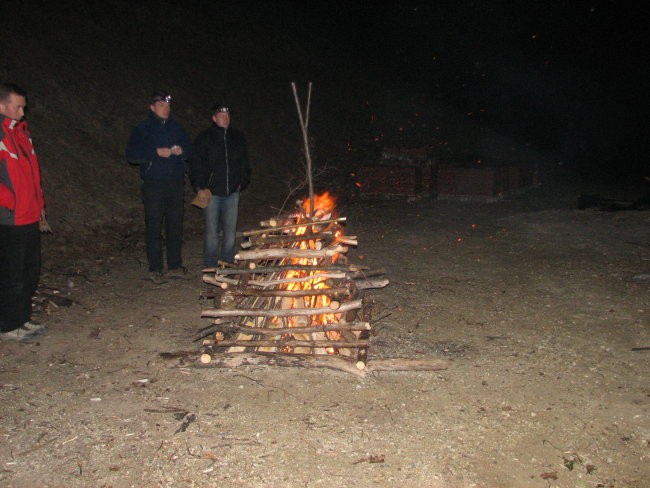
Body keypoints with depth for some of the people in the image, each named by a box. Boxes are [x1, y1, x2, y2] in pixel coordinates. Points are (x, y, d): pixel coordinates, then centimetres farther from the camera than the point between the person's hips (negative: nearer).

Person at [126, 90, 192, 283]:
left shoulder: (176, 127, 13)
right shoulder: (143, 128, -1)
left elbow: (189, 147, 21)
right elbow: (131, 154, -8)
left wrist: (181, 150, -3)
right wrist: (156, 152, -18)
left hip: (175, 183, 5)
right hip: (154, 184, -4)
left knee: (175, 225, 9)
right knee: (154, 227, -2)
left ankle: (175, 266, 19)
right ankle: (155, 269, 6)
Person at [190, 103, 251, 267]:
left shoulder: (238, 137, 10)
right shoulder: (204, 138, -1)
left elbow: (245, 164, 17)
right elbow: (196, 165, -3)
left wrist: (242, 182, 8)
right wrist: (200, 188, -10)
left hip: (232, 192, 3)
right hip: (211, 192, -3)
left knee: (230, 231, 8)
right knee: (211, 232, 1)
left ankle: (227, 264, 20)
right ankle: (210, 266, 12)